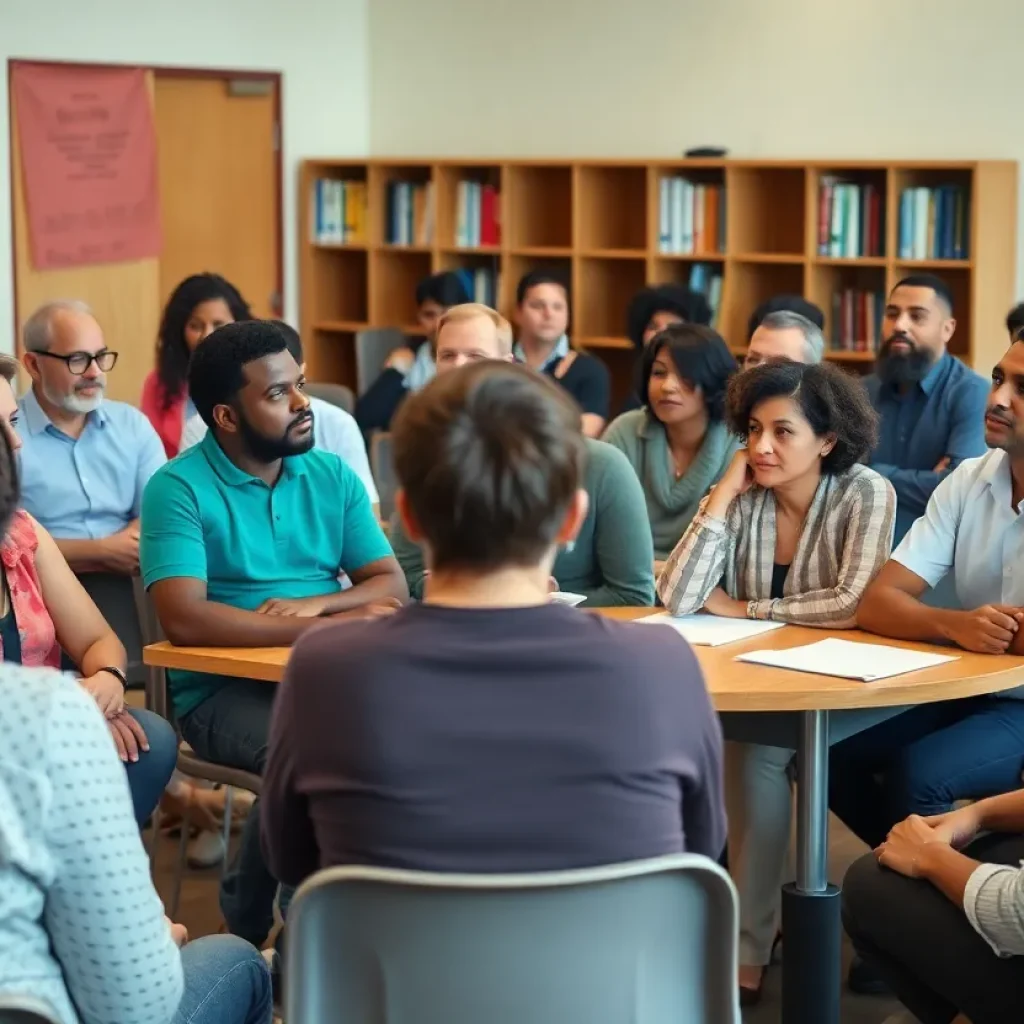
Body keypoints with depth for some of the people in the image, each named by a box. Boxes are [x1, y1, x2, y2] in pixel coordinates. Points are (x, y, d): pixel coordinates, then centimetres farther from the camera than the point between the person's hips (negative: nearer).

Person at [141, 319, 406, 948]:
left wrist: (318, 603, -13)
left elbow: (391, 584, 9)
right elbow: (184, 618, -19)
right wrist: (331, 629, -20)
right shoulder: (180, 488, -6)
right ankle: (250, 929, -8)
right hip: (223, 688, -5)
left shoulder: (332, 475, 11)